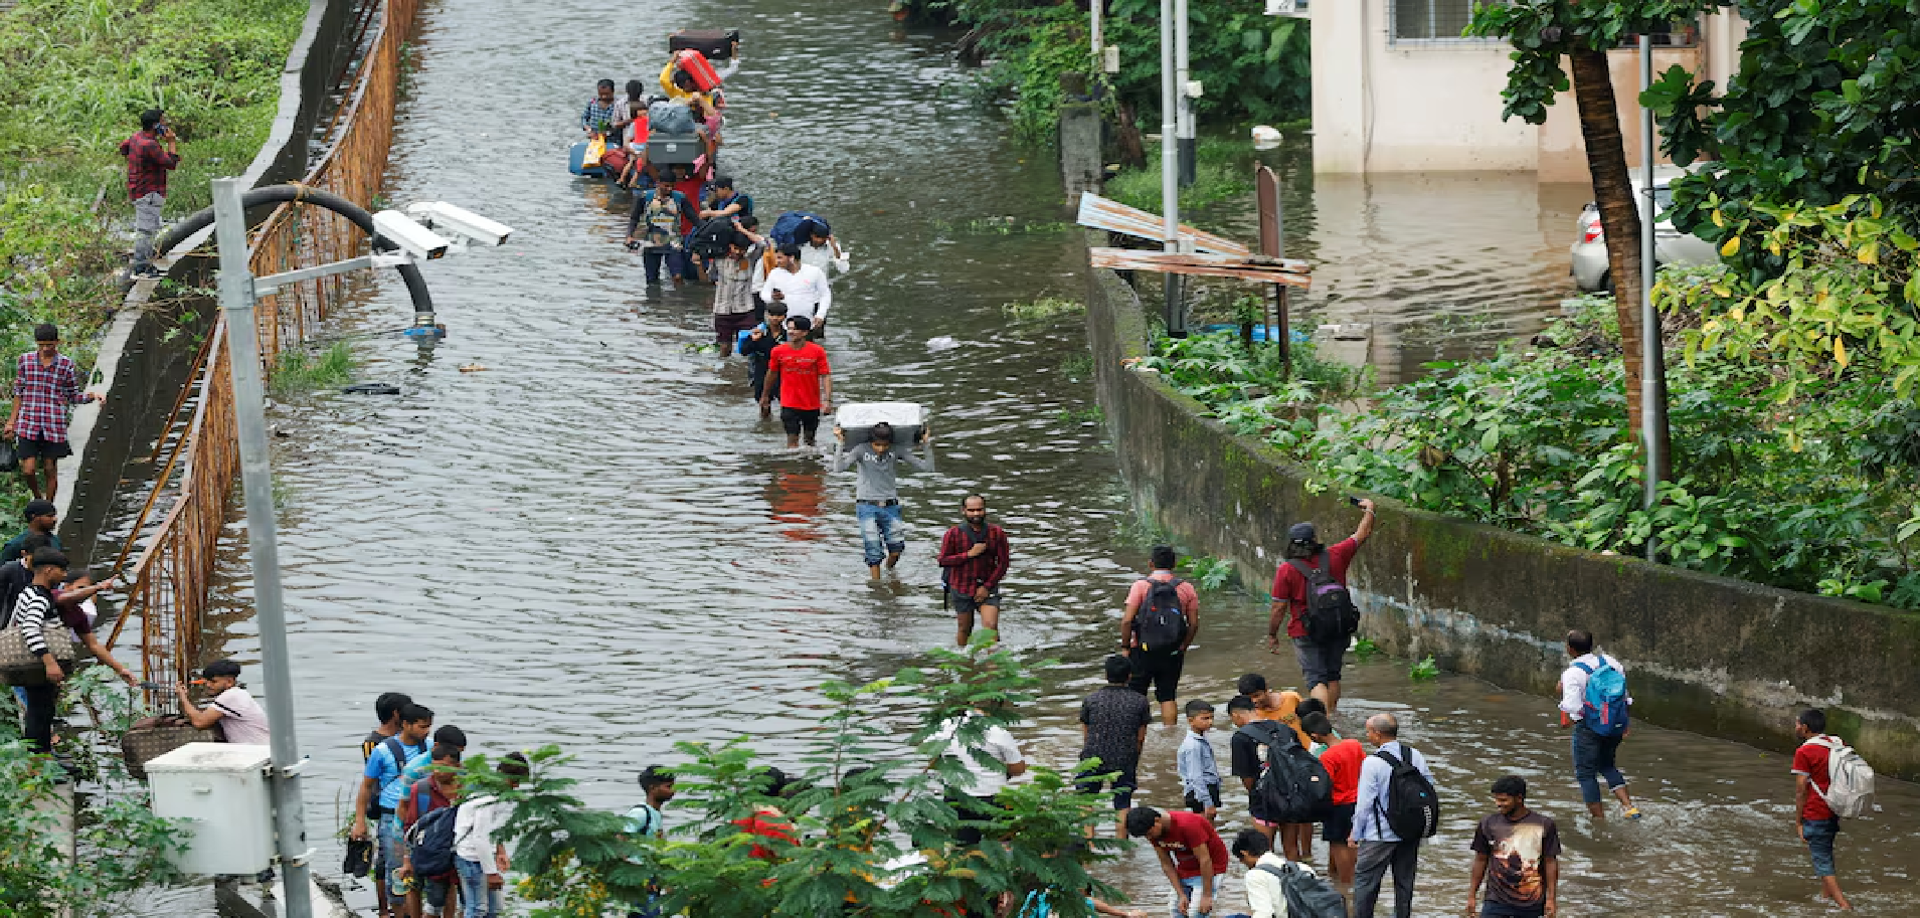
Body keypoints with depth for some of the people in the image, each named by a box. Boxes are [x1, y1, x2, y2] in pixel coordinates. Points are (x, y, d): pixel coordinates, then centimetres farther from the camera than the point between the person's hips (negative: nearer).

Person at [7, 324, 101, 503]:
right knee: (28, 470, -5)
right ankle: (37, 498, 25)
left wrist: (91, 396, -11)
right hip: (28, 425, 0)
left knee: (50, 470, 5)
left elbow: (73, 397, 8)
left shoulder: (66, 364, 1)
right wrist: (12, 421, 10)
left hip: (54, 426, 0)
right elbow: (19, 392, 11)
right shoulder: (26, 360, 4)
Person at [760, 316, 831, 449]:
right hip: (789, 404, 0)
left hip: (812, 405, 0)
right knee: (792, 438, -9)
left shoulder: (817, 351, -9)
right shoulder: (778, 351, -4)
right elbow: (772, 373, 11)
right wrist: (765, 395, 22)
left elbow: (826, 376, -8)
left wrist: (828, 400, -18)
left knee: (810, 438, 15)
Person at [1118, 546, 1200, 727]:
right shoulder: (1187, 589, 0)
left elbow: (1127, 620, -12)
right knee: (1167, 697, 11)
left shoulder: (1141, 585, -8)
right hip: (1172, 654, 2)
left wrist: (1125, 647, -1)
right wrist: (1182, 648, 15)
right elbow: (1194, 625, 2)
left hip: (1143, 650, -2)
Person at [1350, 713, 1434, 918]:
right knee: (1405, 882, 17)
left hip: (1379, 836, -6)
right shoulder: (1415, 756, -1)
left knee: (1365, 881, 4)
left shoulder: (1372, 762, -17)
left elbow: (1365, 802, -14)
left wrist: (1355, 835, -4)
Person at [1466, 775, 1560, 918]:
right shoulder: (1488, 824, 1)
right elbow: (1481, 860, 9)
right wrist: (1472, 895, 9)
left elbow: (1551, 863, 0)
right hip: (1497, 901, 0)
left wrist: (1551, 898, -2)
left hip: (1531, 905, 0)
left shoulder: (1544, 825, -4)